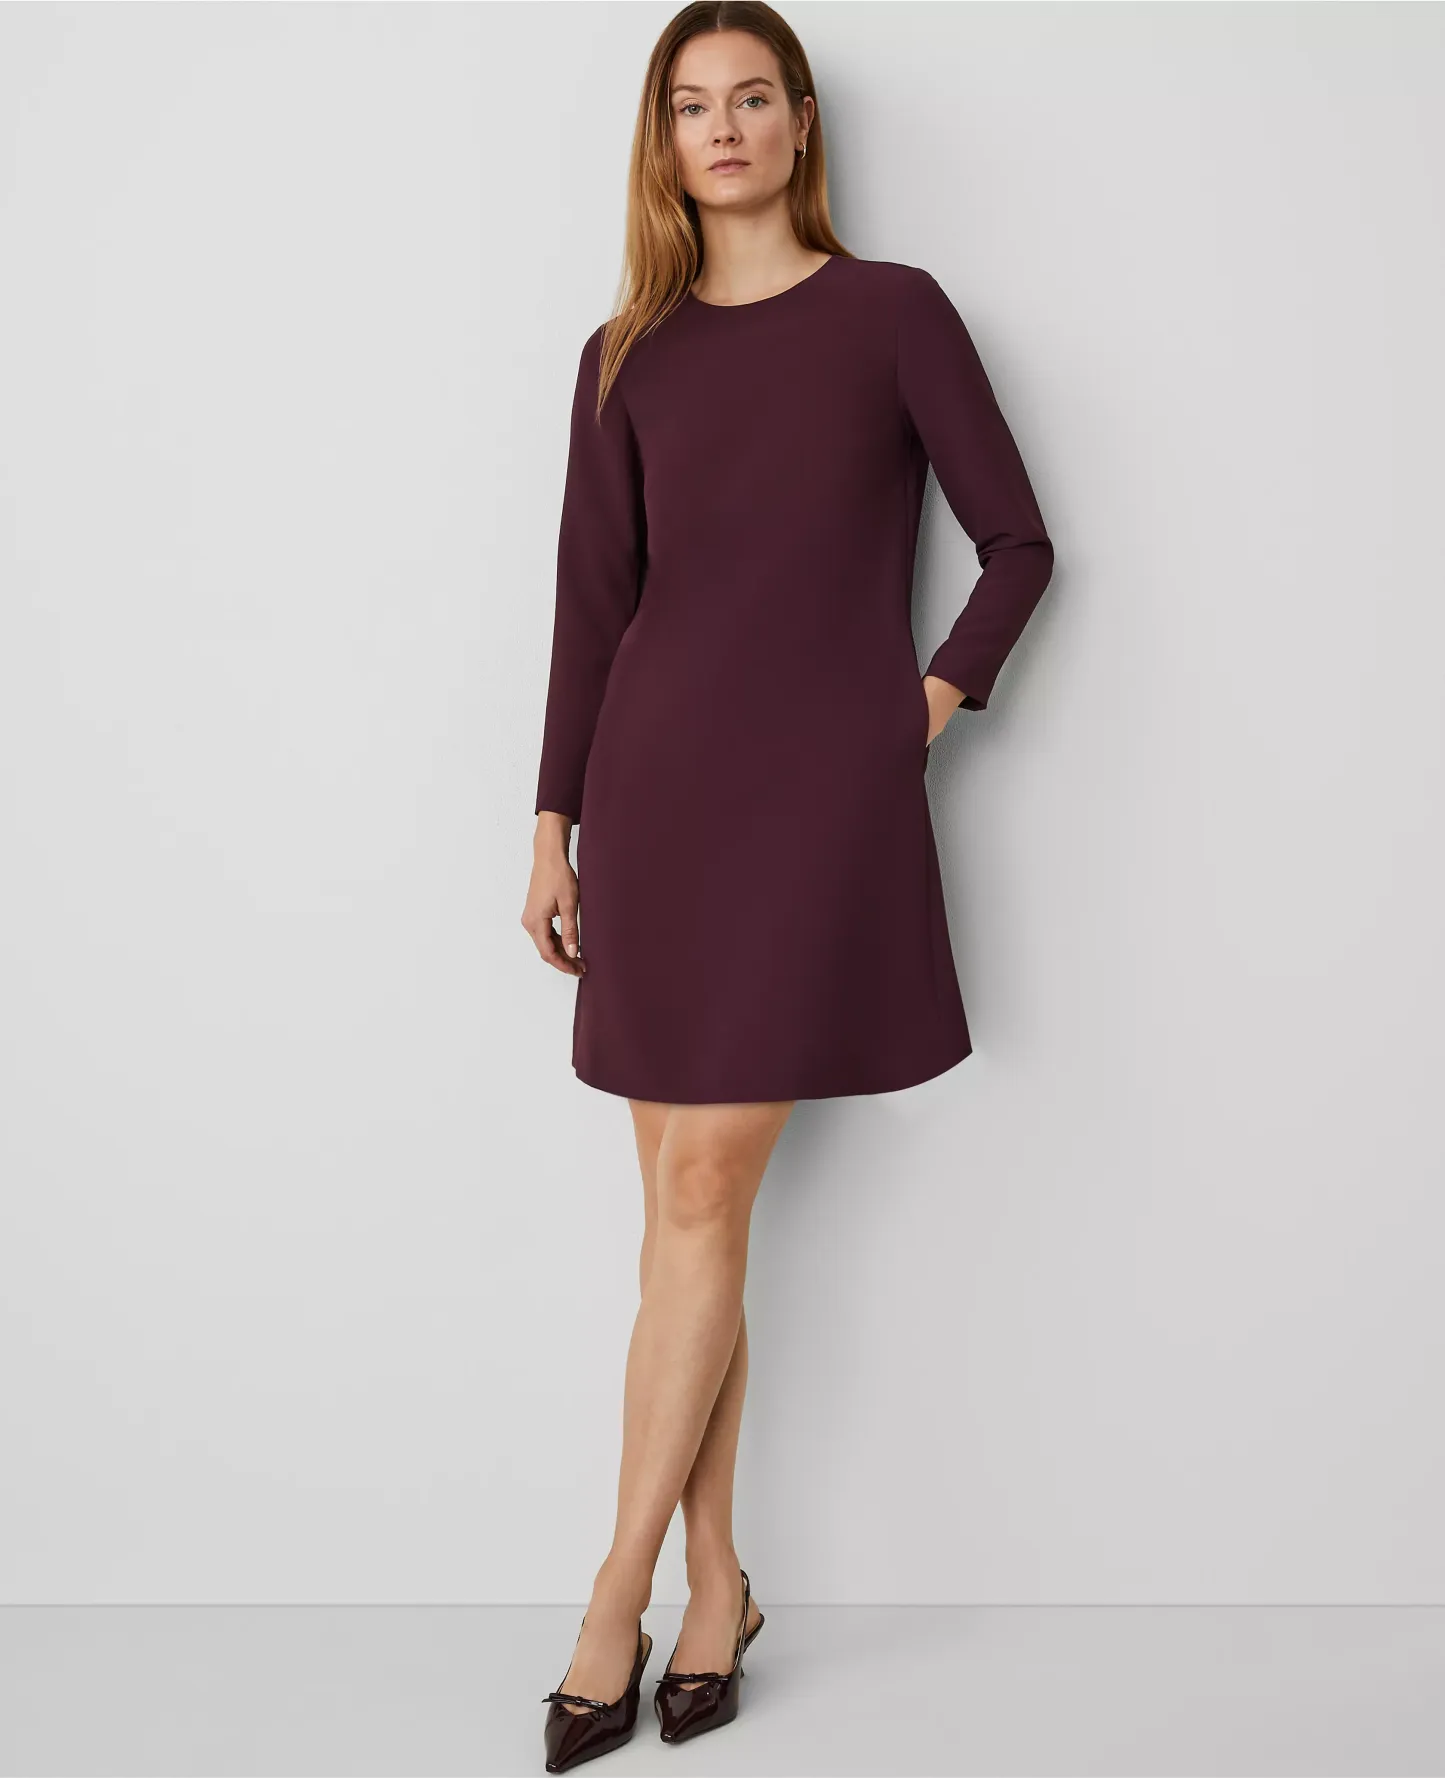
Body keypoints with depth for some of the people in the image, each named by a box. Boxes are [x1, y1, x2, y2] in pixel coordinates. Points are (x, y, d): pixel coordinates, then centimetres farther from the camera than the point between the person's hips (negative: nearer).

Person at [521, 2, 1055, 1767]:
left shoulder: (893, 311, 4)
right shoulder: (629, 354, 12)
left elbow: (1016, 541, 7)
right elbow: (592, 601, 10)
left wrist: (936, 698, -4)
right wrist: (554, 823, 7)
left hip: (817, 791, -3)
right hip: (653, 784, 4)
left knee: (701, 1198, -6)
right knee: (688, 1206, 5)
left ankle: (616, 1598, 5)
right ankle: (713, 1582, 17)